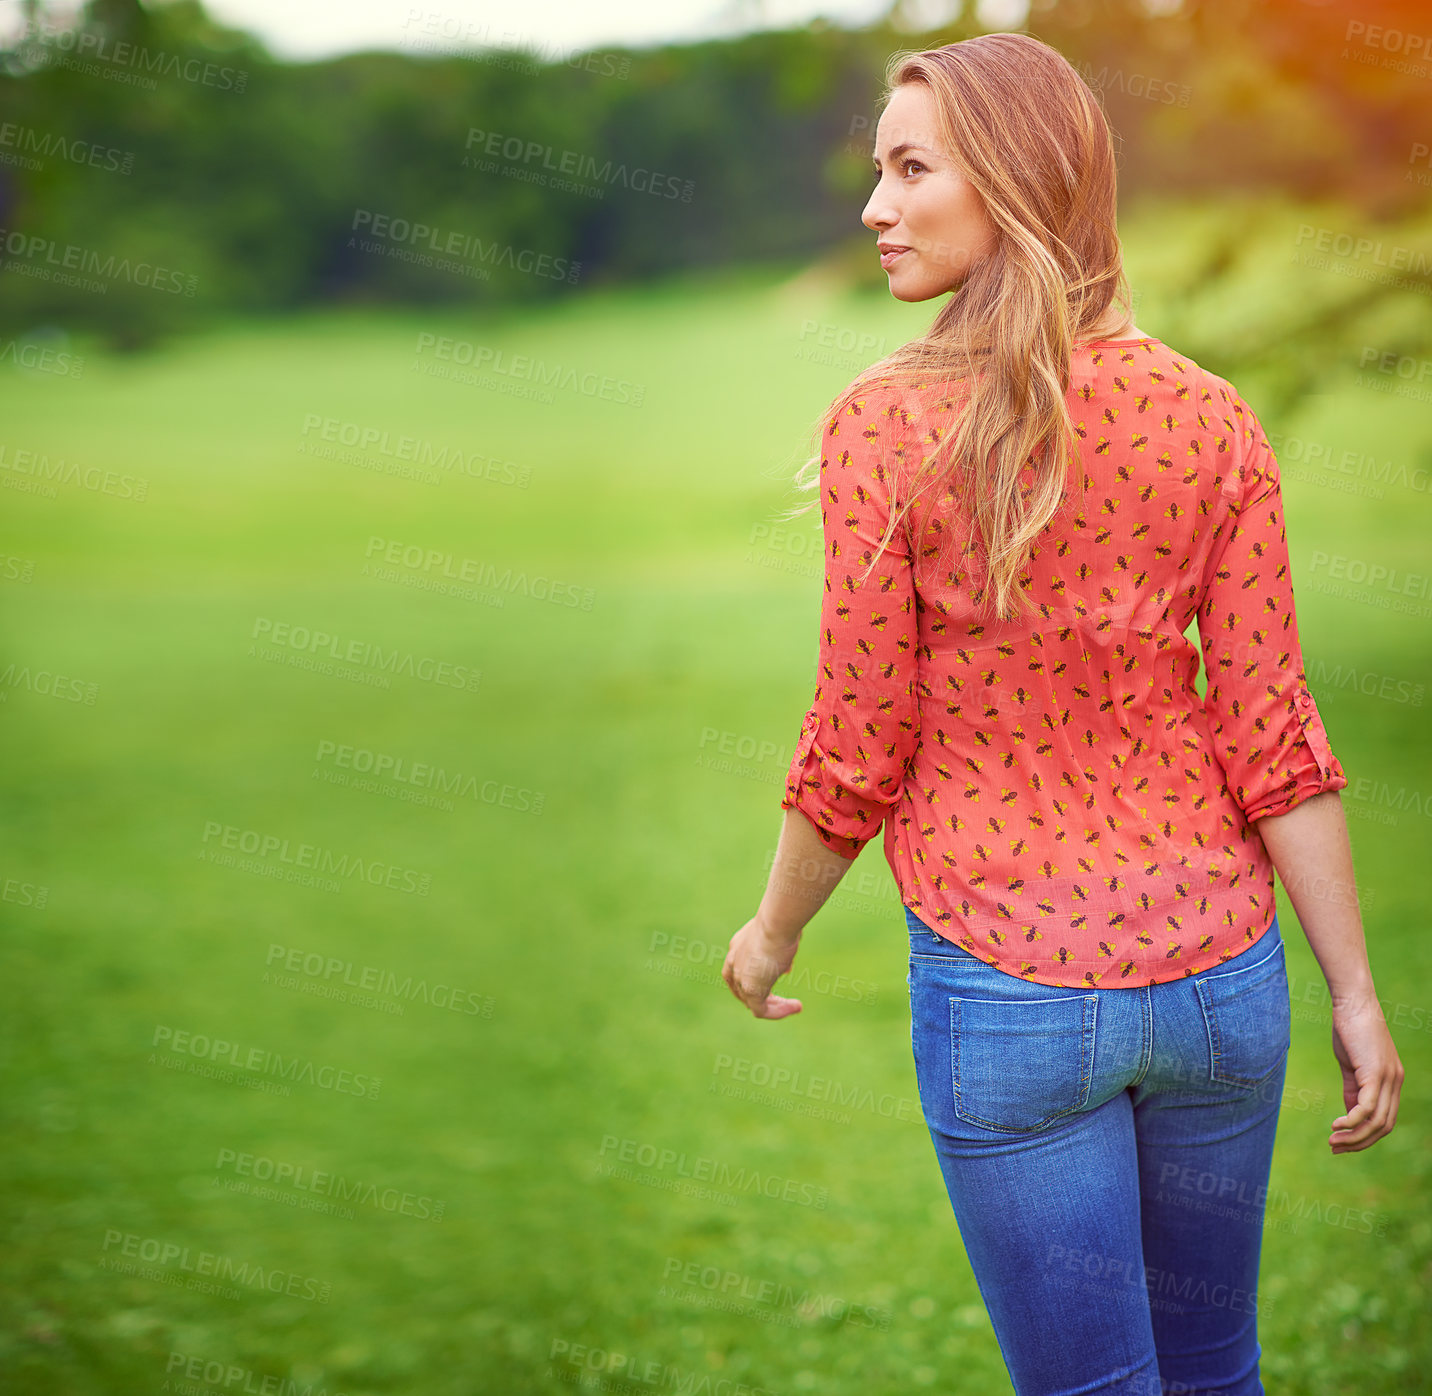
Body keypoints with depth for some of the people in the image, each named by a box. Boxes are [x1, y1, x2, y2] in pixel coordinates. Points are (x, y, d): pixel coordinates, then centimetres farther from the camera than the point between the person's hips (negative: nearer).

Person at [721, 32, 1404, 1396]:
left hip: (1008, 980, -3)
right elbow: (1273, 737, -5)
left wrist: (771, 934, 7)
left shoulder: (887, 425, -14)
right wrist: (1355, 994, 2)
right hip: (1218, 971, 4)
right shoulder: (1211, 420, -5)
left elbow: (858, 753, -10)